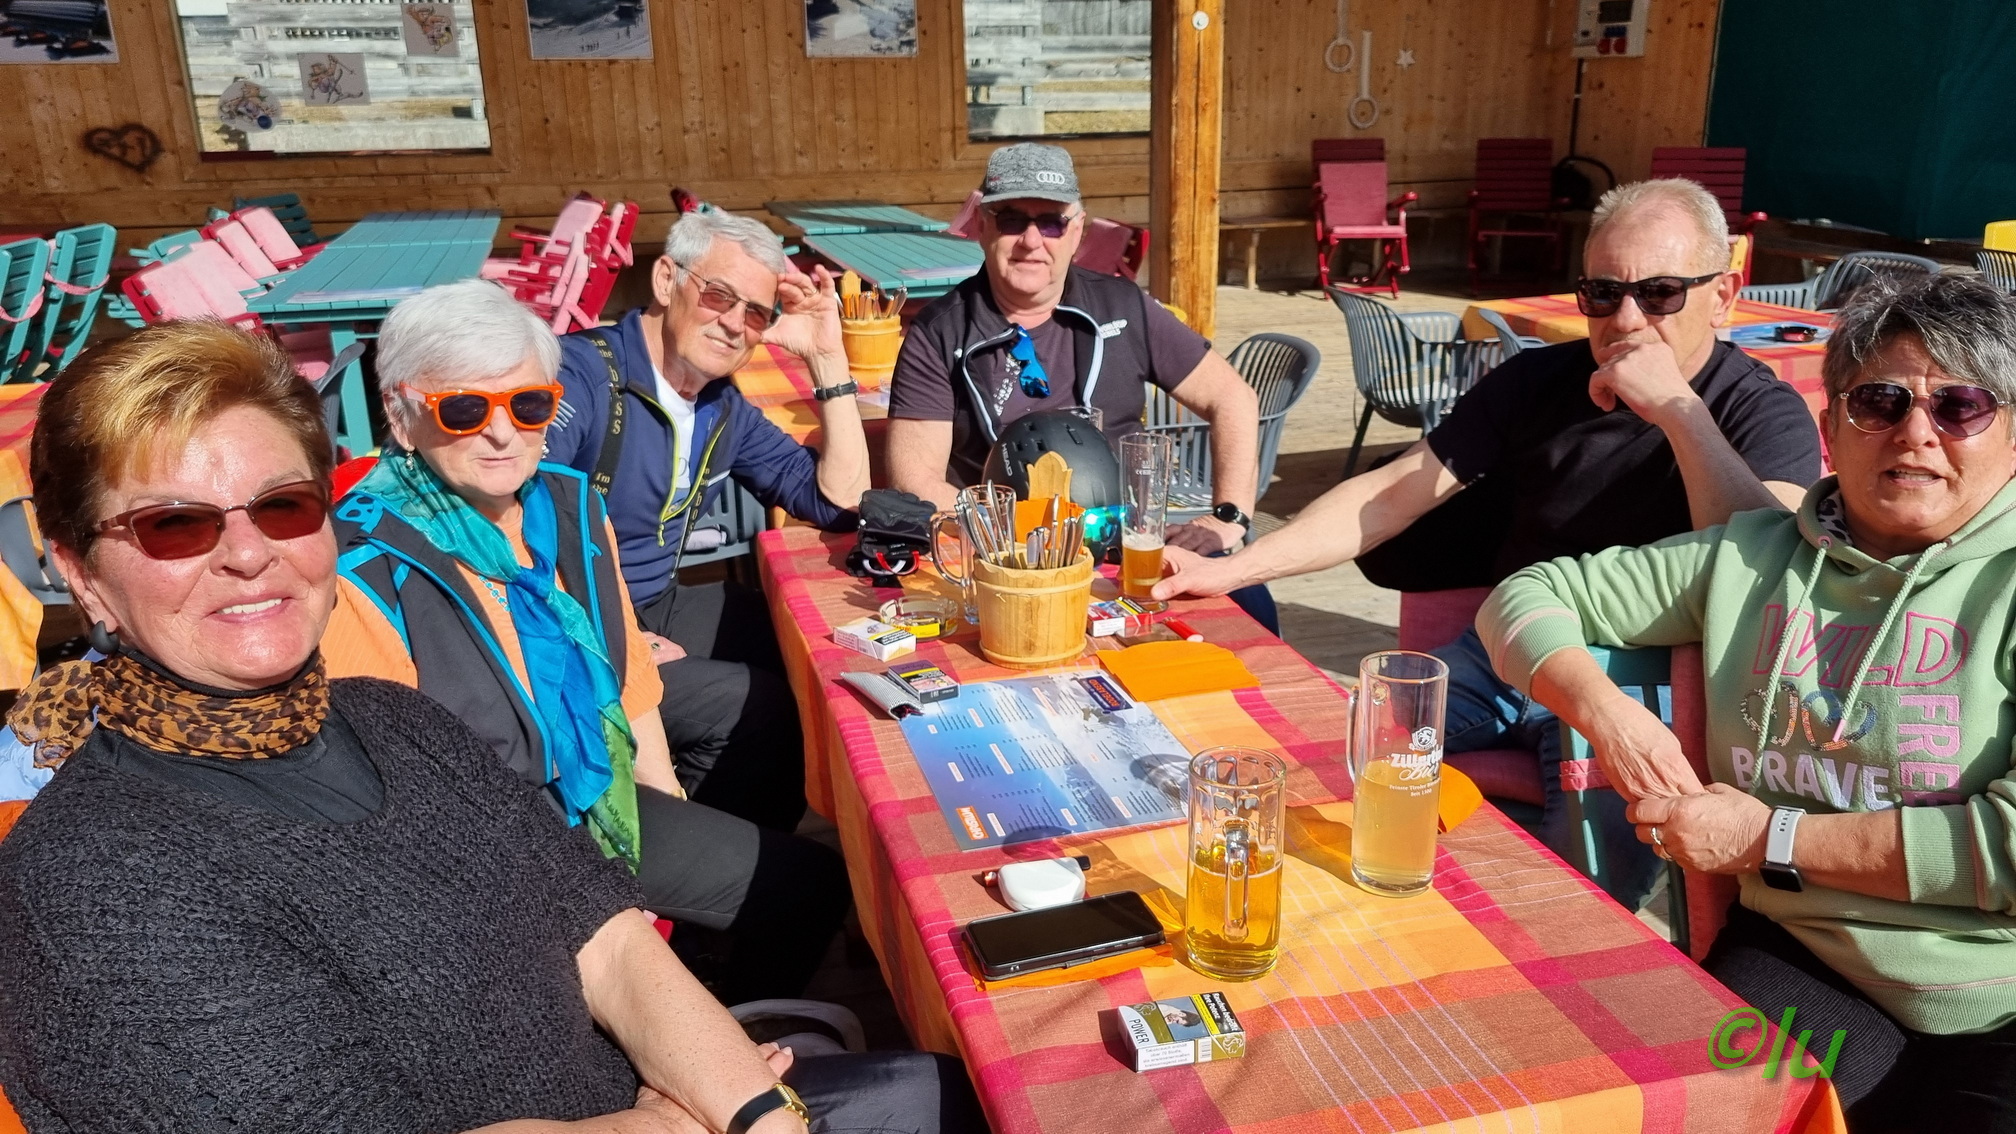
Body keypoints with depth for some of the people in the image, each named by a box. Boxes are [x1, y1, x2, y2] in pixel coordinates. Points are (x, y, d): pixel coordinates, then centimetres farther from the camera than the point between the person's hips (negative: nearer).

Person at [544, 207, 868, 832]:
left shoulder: (725, 410, 6)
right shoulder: (579, 375, -19)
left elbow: (839, 500, 5)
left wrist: (827, 359, -2)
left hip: (657, 608, 9)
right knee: (758, 707, -21)